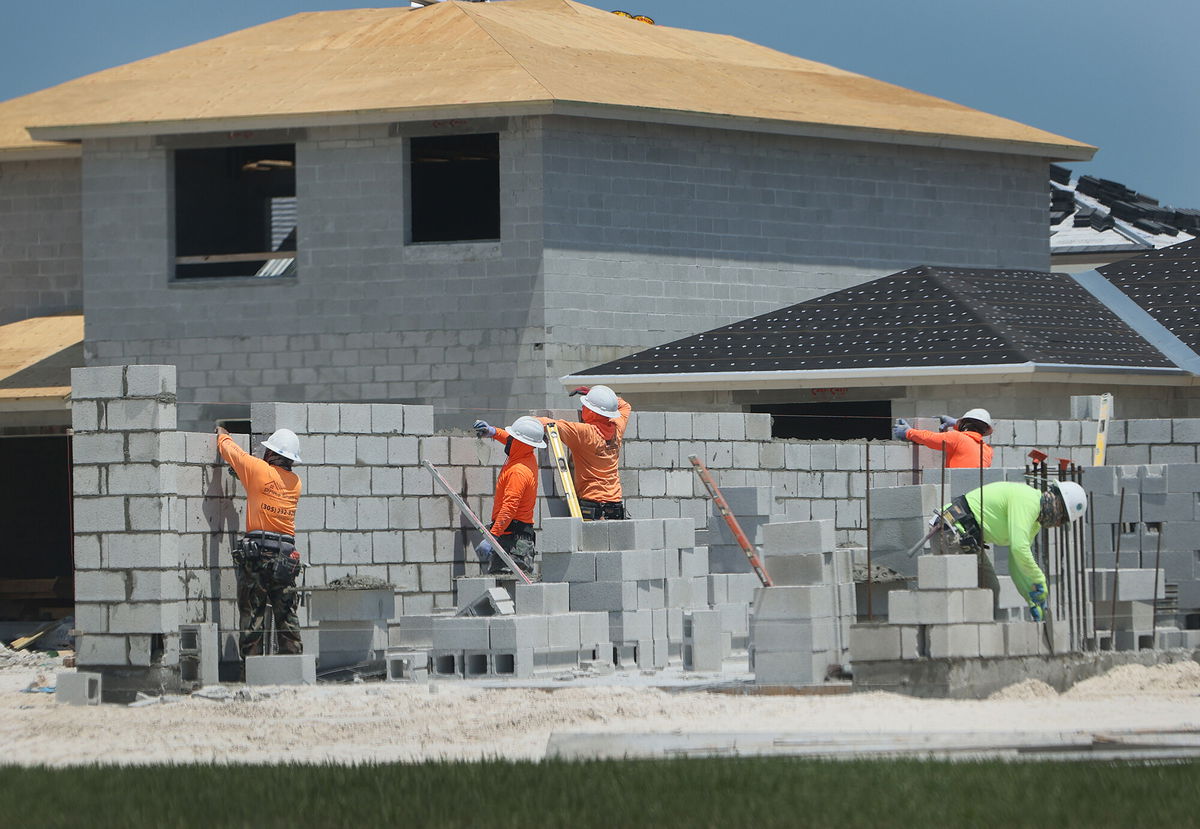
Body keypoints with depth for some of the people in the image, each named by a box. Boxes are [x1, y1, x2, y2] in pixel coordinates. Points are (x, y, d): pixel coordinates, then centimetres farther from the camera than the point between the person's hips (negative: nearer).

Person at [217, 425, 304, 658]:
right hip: (287, 555, 4)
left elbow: (230, 450, 10)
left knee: (252, 613, -2)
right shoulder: (295, 482, 10)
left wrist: (222, 436, 31)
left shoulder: (259, 470, -4)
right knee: (286, 615, 6)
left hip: (256, 552, -4)